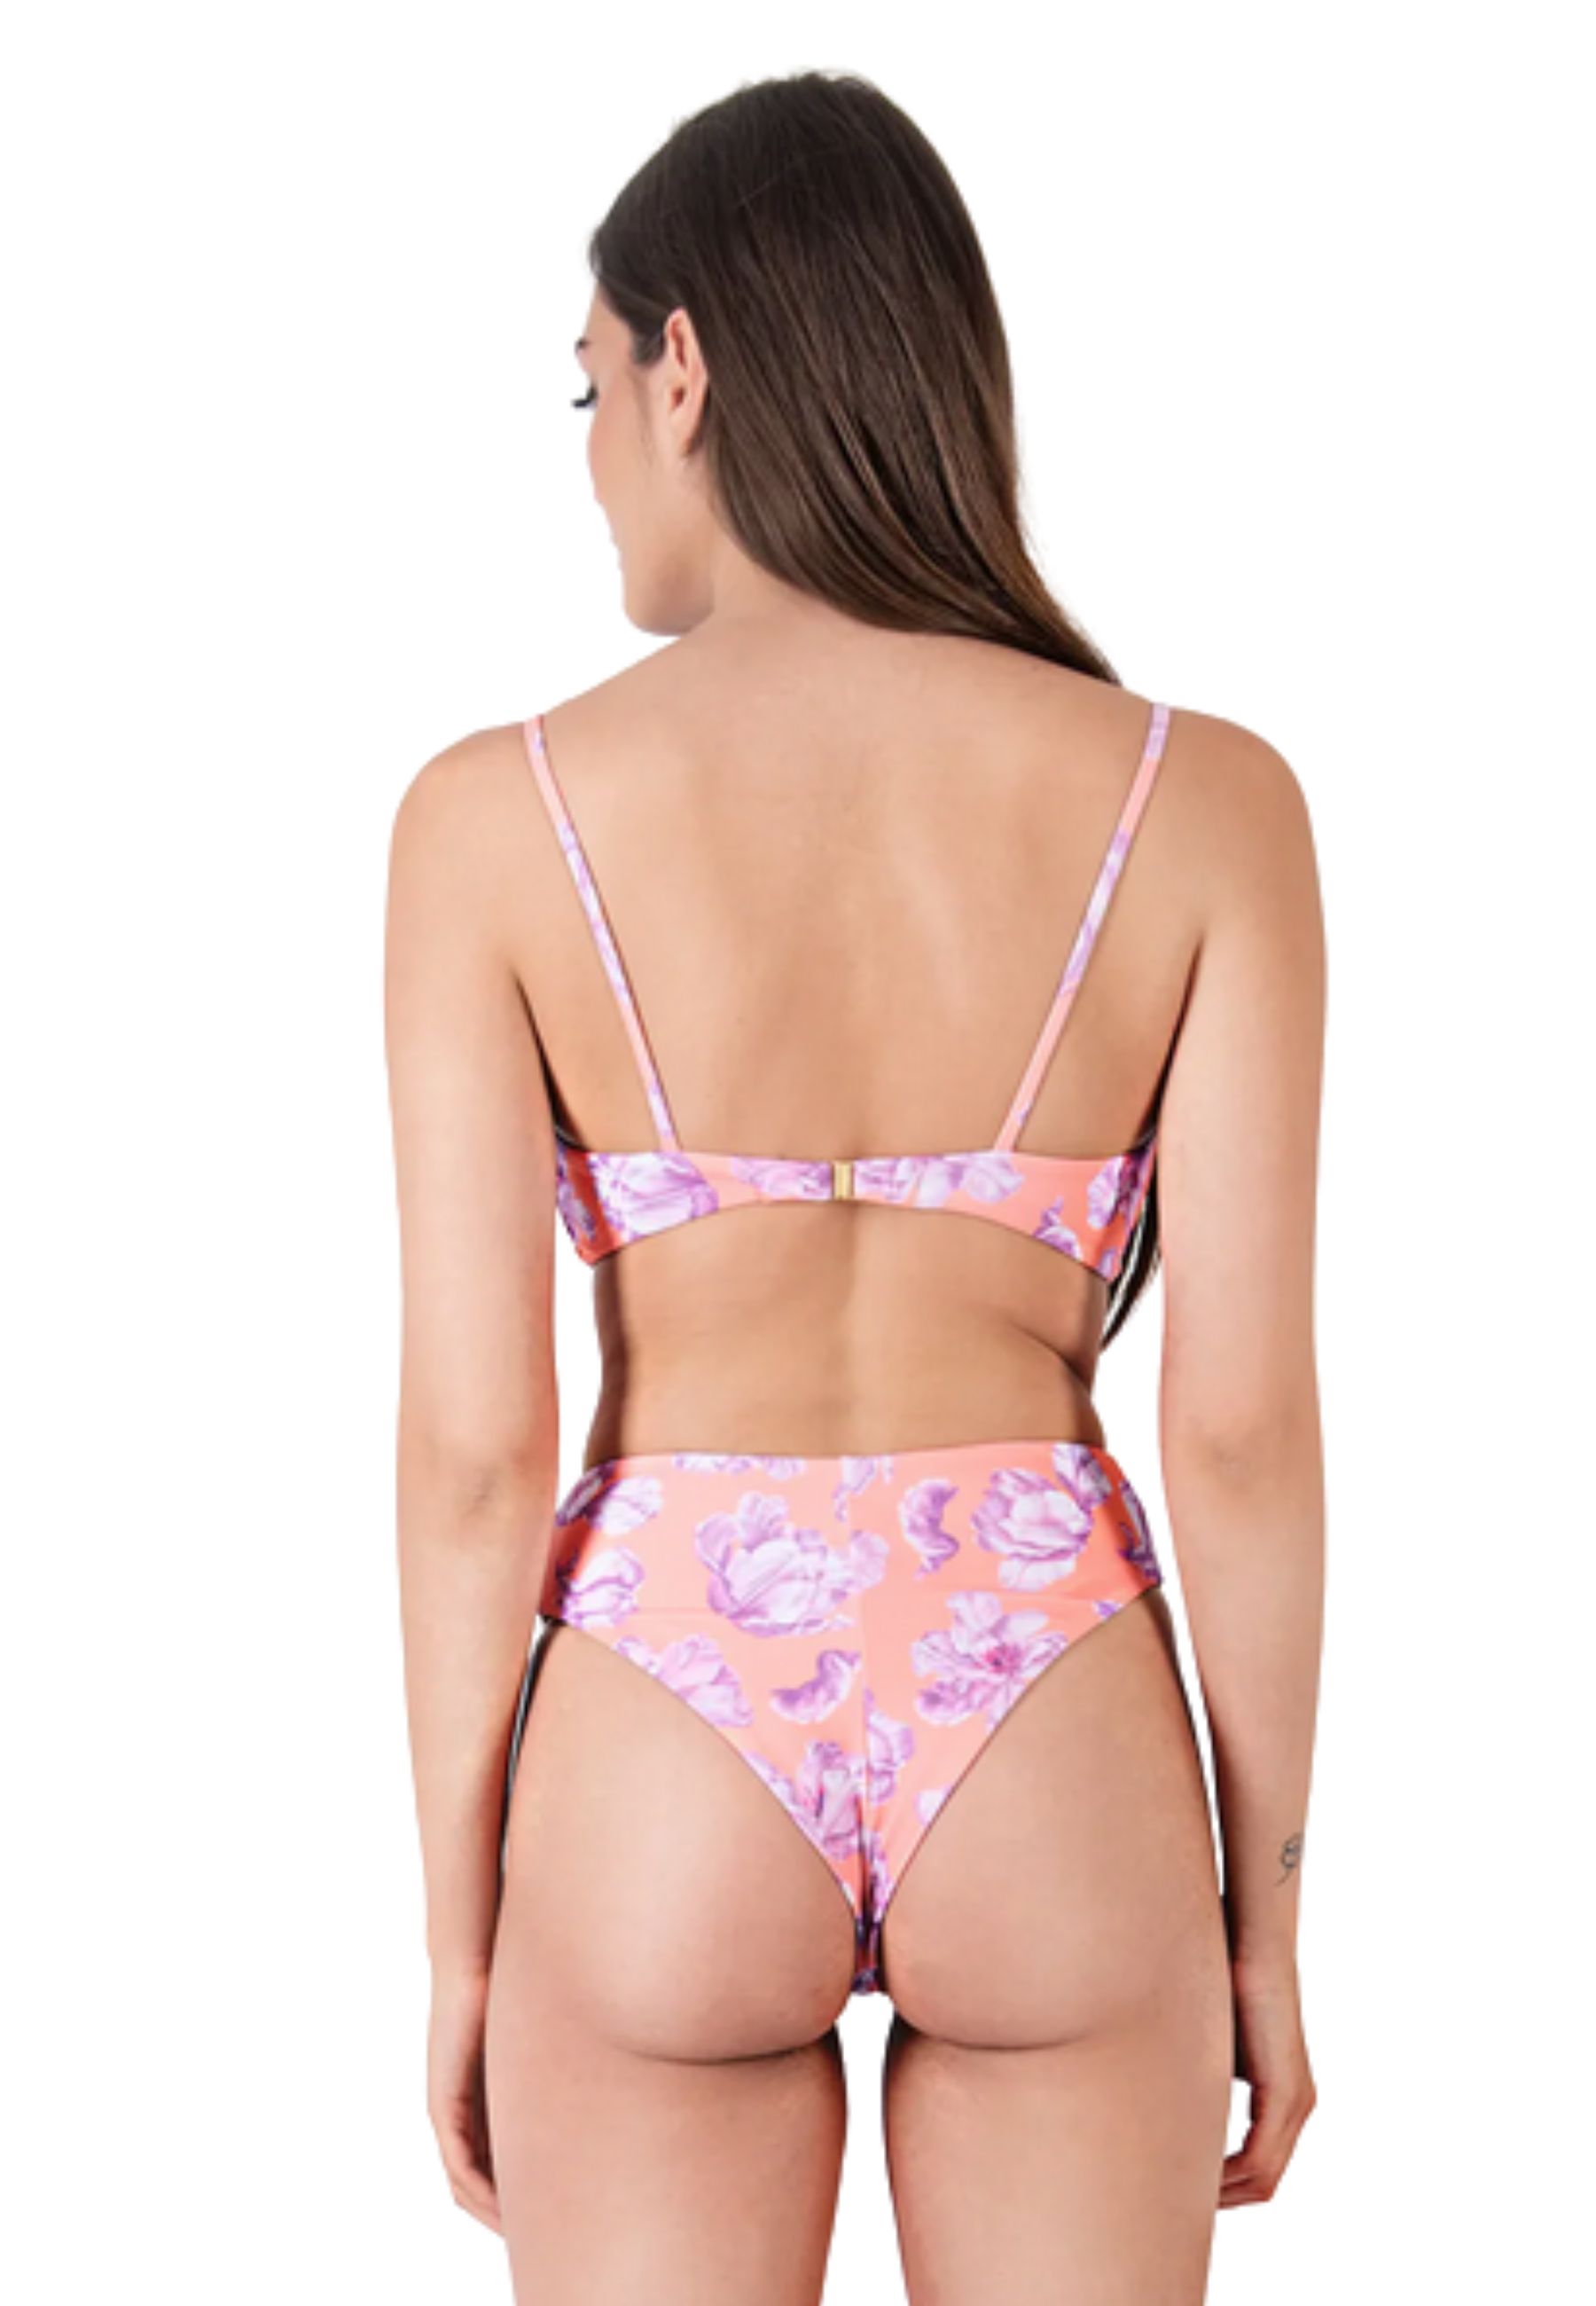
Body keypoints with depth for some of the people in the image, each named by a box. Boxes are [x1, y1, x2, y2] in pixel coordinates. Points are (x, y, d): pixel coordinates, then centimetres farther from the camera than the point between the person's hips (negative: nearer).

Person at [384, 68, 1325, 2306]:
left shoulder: (500, 816, -8)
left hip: (669, 1767, 0)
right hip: (1054, 1767, 1)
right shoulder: (1201, 802, -6)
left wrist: (460, 1933, 4)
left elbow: (476, 1444, -8)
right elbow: (1245, 1419, -7)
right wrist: (1270, 1913, 5)